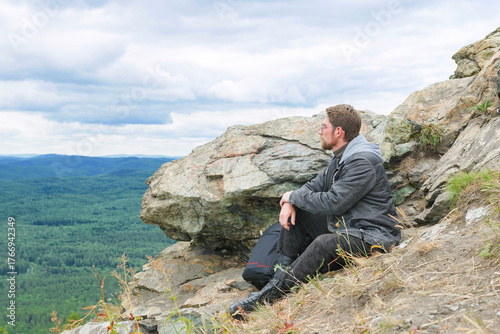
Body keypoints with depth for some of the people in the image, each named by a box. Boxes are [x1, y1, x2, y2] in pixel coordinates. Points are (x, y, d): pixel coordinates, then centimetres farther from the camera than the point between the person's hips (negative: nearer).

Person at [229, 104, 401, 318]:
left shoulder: (363, 162, -21)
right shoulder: (341, 158, 11)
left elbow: (333, 202, -25)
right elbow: (314, 186, 16)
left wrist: (293, 196, -11)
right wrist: (290, 203, -6)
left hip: (373, 237, -10)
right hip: (344, 227, 10)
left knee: (324, 244, -36)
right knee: (294, 213, 5)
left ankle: (274, 293, -28)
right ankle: (280, 274, -3)